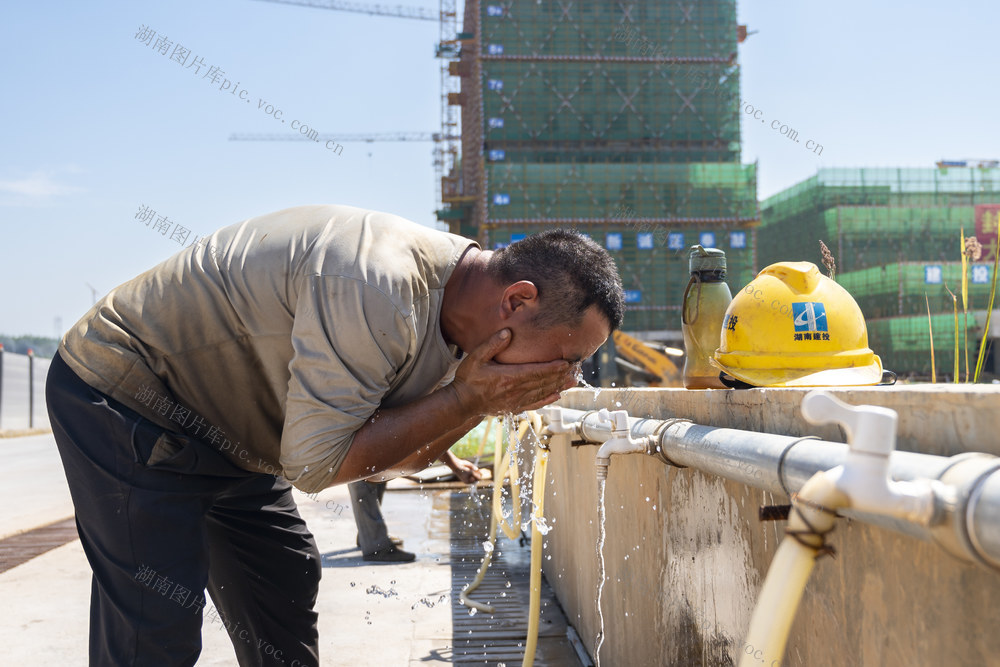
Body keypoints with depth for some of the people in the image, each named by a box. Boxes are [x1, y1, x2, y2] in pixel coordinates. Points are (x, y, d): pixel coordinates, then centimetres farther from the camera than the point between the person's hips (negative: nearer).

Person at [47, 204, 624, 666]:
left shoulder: (452, 303, -4)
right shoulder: (375, 290, -35)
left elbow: (384, 459, -1)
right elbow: (314, 462, -29)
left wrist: (478, 404, -17)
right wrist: (466, 400, -28)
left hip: (226, 433, 9)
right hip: (127, 399, -9)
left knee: (284, 591, 14)